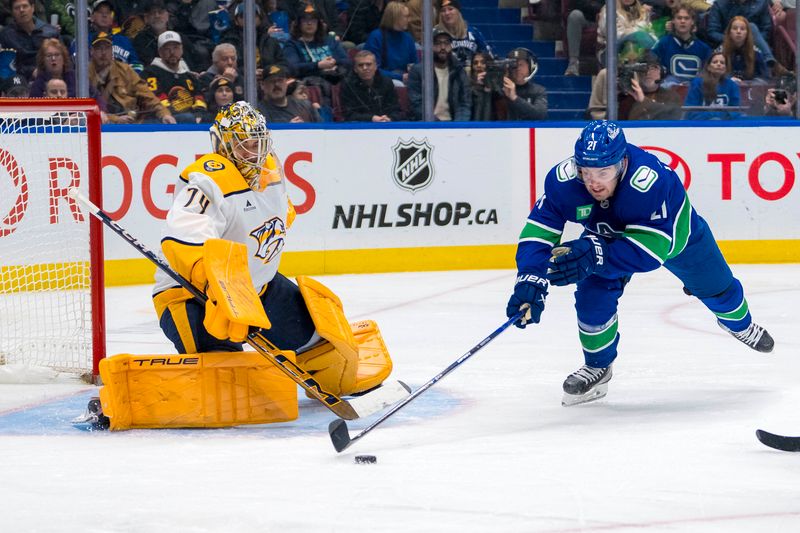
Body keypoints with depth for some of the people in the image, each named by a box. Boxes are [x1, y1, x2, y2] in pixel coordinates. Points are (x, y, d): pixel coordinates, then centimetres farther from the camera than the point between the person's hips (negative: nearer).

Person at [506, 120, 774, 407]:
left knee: (715, 286, 17)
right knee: (593, 296, -18)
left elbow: (651, 246, -50)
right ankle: (597, 366, 7)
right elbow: (539, 230, -35)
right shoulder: (563, 180, -37)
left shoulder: (654, 180, -48)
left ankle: (739, 322, 53)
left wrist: (594, 257, -61)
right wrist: (530, 281, -51)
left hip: (676, 231, -2)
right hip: (606, 235, 2)